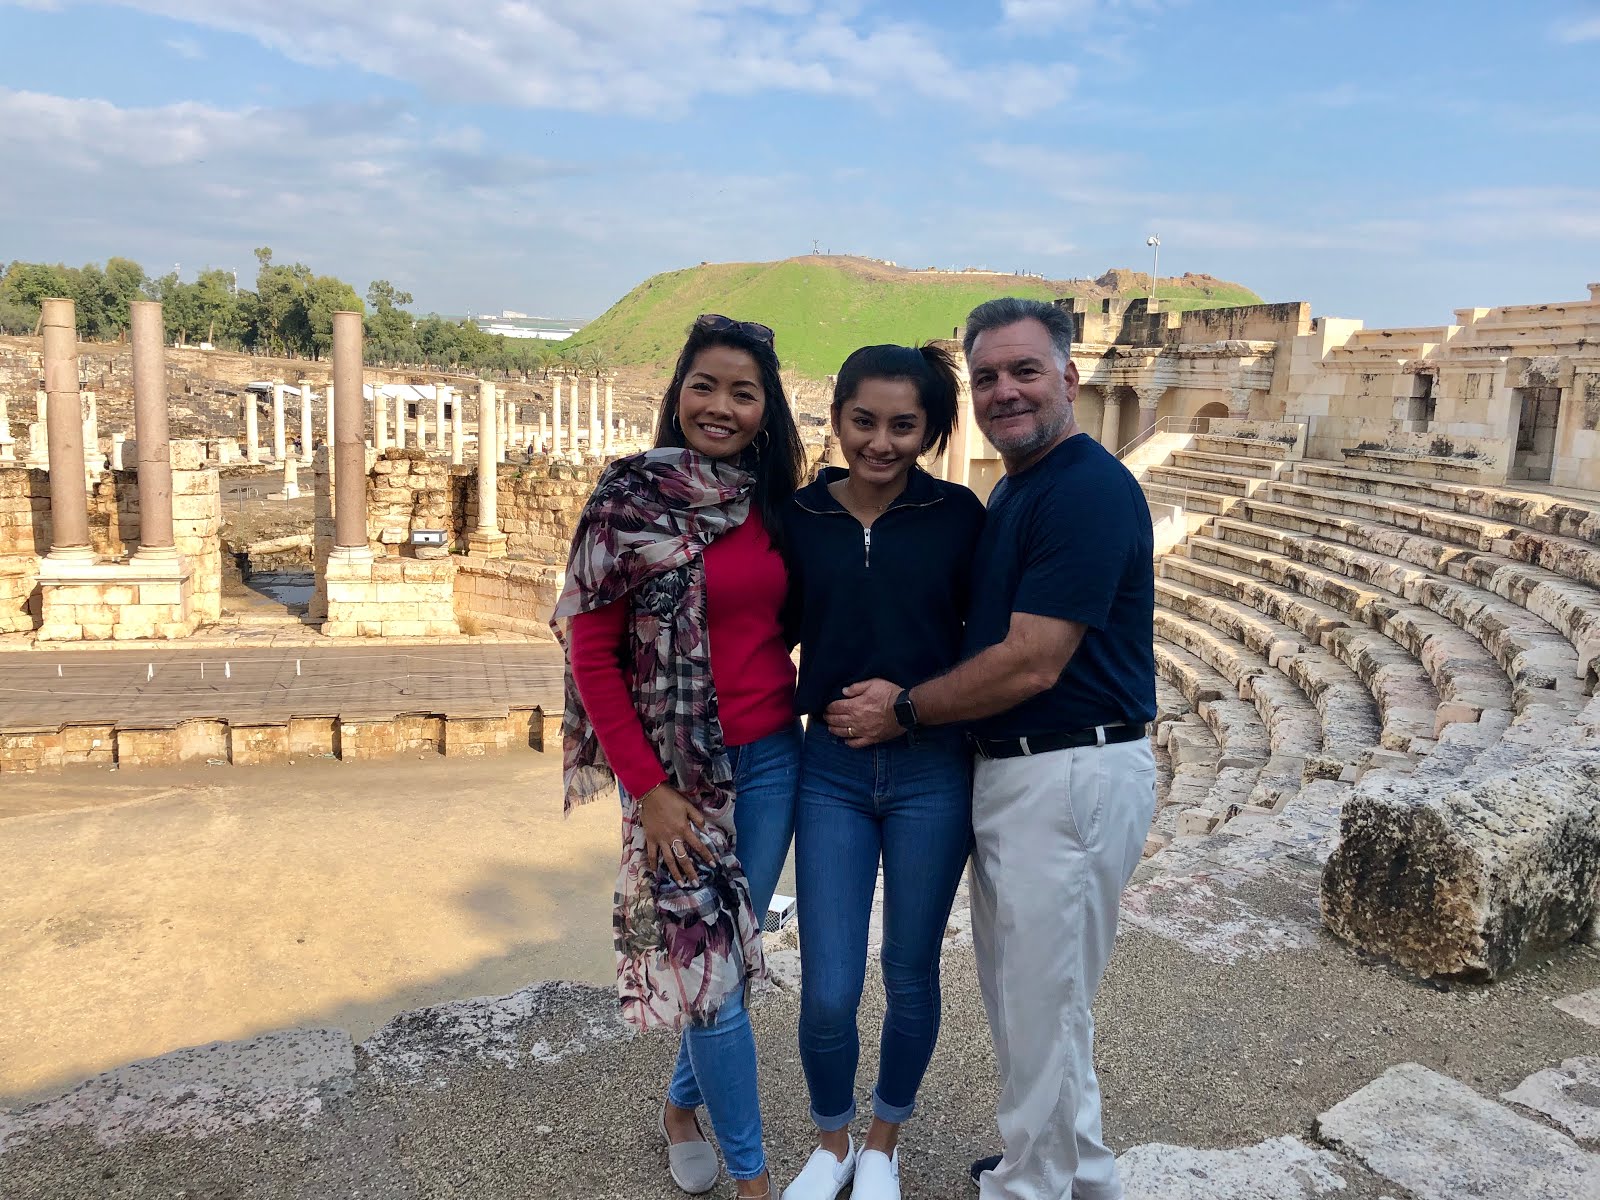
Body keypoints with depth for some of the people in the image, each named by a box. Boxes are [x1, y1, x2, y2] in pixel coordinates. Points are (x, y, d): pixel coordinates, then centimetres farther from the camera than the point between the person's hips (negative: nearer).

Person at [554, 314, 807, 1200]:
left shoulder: (771, 504, 4)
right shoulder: (632, 497, -11)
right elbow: (591, 654, -10)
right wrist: (648, 789, -12)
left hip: (771, 758, 5)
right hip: (678, 768, -5)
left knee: (734, 951, 16)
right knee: (709, 966, 2)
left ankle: (681, 1106, 41)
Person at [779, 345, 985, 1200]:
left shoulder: (957, 514, -5)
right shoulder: (799, 518, -1)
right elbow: (779, 631, 9)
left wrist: (910, 705, -8)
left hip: (932, 773, -1)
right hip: (831, 771, 1)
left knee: (910, 976, 14)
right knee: (827, 993, 2)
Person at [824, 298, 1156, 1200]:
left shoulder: (1088, 489, -18)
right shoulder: (1015, 490, 13)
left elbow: (1030, 664, -22)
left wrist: (904, 711, -11)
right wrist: (906, 695, 5)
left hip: (1072, 777, -10)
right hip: (1014, 770, 10)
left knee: (1040, 1006, 6)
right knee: (1025, 992, 22)